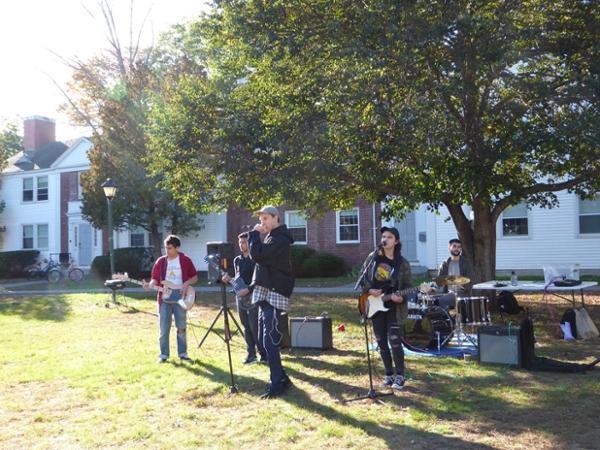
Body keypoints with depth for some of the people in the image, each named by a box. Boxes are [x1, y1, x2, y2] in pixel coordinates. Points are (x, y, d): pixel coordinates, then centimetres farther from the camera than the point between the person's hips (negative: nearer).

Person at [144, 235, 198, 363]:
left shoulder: (185, 260, 0)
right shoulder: (161, 261, 3)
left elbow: (195, 277, 6)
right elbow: (155, 279, 6)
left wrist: (187, 283, -12)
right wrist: (150, 285, -14)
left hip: (180, 297, -1)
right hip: (164, 298, 1)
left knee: (181, 328, 6)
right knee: (164, 329, 2)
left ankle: (182, 353, 18)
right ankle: (164, 354, 13)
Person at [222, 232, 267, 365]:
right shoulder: (237, 260, 14)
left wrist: (248, 289, -19)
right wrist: (229, 279, 1)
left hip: (252, 297, -6)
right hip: (240, 297, 6)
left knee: (254, 327, -8)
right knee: (246, 327, 9)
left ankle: (264, 353, 2)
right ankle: (251, 354, 15)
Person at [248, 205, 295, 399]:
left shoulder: (279, 239, -13)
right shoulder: (272, 238, 18)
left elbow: (257, 255, -22)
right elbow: (260, 259, 22)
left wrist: (254, 234, -10)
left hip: (274, 294, -10)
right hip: (265, 293, 10)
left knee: (270, 341, -11)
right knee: (264, 338, 11)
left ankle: (277, 384, -6)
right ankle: (281, 378, 19)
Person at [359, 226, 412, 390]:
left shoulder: (402, 264, -6)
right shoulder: (373, 257, 3)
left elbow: (408, 286, -3)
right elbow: (362, 277, 9)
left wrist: (401, 297, -21)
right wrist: (369, 290, -7)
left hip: (394, 307, -4)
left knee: (394, 341, -8)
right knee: (381, 342, 8)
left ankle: (400, 376, 8)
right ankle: (389, 375, 21)